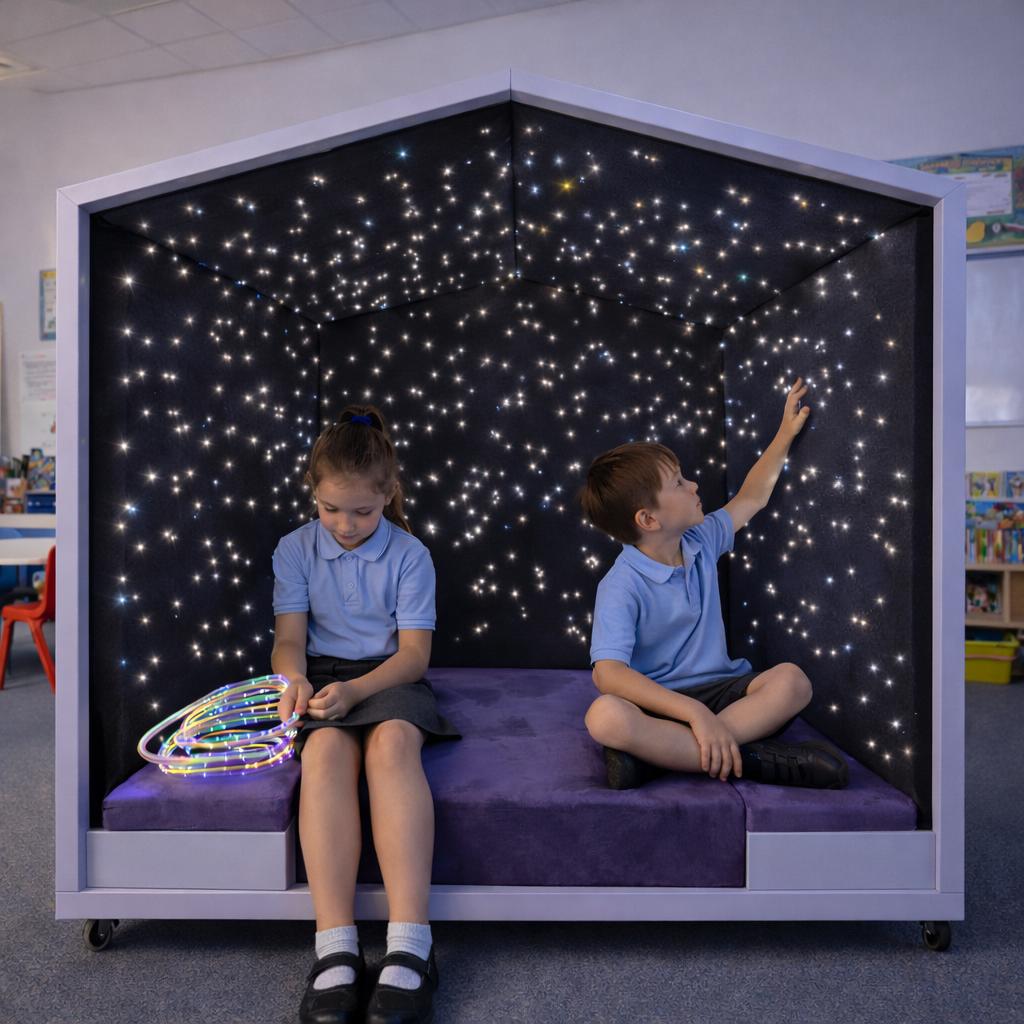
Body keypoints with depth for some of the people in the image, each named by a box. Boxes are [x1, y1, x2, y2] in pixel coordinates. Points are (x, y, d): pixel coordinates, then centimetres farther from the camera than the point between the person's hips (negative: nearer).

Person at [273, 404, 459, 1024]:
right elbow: (289, 638, 2)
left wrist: (356, 690, -22)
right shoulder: (295, 549, 8)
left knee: (392, 742, -36)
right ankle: (336, 952, -38)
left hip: (389, 678, -1)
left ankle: (410, 949, -40)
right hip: (322, 676, 1)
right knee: (326, 750, -34)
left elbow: (415, 652, -4)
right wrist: (294, 679, -22)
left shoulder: (409, 554, 1)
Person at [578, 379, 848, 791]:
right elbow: (607, 673, -29)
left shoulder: (700, 542, 6)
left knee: (791, 680, -22)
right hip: (658, 702, -6)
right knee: (604, 716, -38)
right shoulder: (621, 586, -17)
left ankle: (662, 750, -27)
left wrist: (786, 432, 25)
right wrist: (695, 713, -37)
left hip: (717, 690, 6)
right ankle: (746, 756, -32)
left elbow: (750, 498, 24)